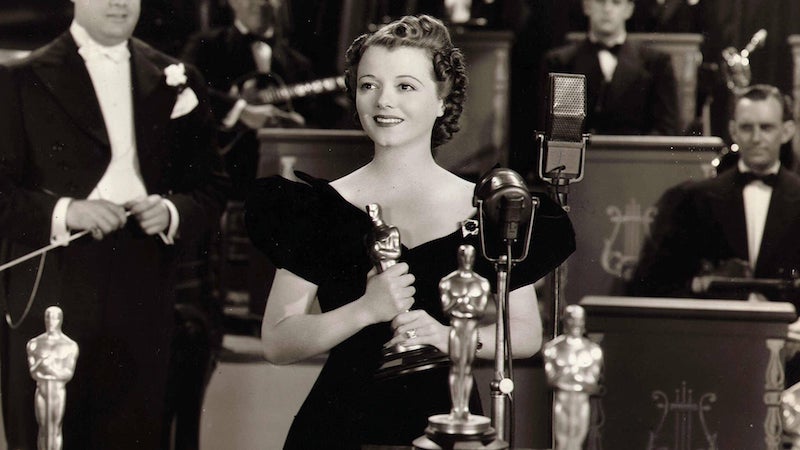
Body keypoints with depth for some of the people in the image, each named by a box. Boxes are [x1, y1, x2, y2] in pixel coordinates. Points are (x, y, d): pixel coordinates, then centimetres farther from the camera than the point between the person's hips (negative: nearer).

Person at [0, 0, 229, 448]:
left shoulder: (178, 81, 13)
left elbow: (212, 187, 15)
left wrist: (172, 212, -6)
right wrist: (64, 212, -18)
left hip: (142, 309, 2)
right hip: (49, 305, -2)